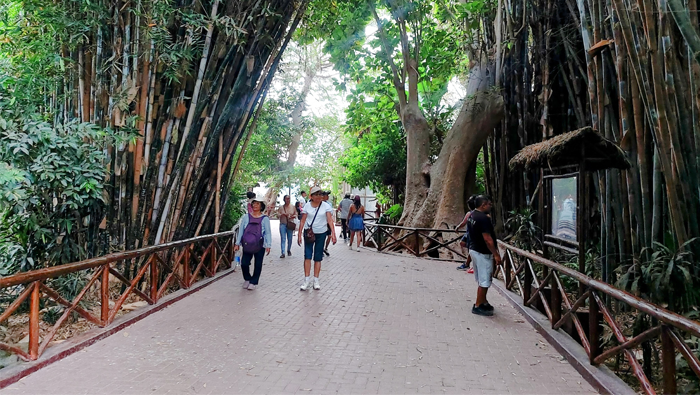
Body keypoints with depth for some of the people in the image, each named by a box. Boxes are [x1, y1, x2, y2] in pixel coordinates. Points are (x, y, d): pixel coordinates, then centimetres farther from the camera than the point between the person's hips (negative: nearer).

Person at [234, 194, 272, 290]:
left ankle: (253, 282, 24)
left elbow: (268, 233, -1)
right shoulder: (246, 217, 5)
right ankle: (247, 279, 26)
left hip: (260, 246, -1)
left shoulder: (265, 219, -1)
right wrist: (237, 243, 6)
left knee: (258, 264, 6)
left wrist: (268, 246, -8)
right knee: (244, 263, 0)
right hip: (247, 245, 1)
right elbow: (241, 231, 9)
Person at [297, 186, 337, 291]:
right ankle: (307, 280, 1)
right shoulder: (307, 206, 0)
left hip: (321, 233, 0)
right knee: (307, 256, -6)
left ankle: (316, 281, 15)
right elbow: (303, 221, 1)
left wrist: (333, 234, -22)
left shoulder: (326, 206, -3)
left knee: (318, 257, 7)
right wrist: (299, 234, -3)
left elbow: (330, 220, -11)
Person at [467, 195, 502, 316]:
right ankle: (478, 306, 6)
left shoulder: (471, 216, 8)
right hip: (483, 253, -10)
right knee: (484, 281, 0)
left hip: (474, 250, 10)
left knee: (482, 279, 20)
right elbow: (487, 239, -25)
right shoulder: (483, 218, -22)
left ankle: (483, 302, 30)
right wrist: (496, 254, -20)